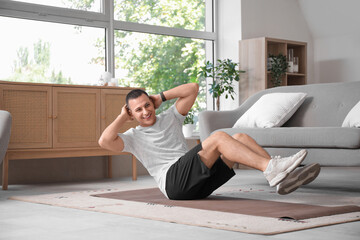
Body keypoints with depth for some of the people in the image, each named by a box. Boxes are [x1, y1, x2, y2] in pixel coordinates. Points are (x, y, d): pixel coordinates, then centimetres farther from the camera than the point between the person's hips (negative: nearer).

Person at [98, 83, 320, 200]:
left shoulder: (169, 118, 25)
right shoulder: (133, 137, 12)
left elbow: (192, 88, 21)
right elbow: (105, 141, -10)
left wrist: (161, 97, 19)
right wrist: (123, 118, 3)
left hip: (199, 182, 7)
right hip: (173, 181, -7)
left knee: (240, 138, -12)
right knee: (218, 137, -27)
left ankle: (283, 179, -25)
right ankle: (271, 169, -39)